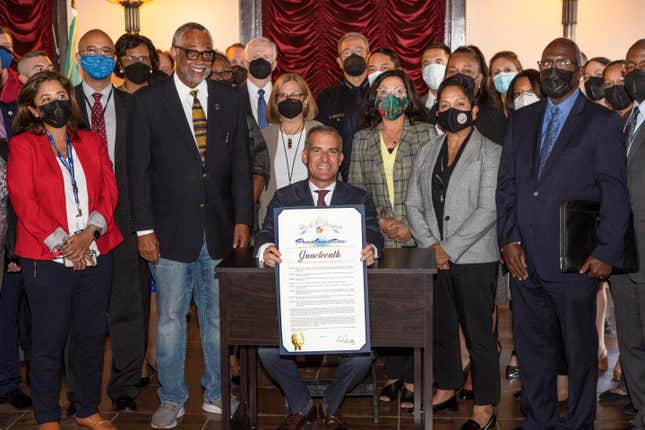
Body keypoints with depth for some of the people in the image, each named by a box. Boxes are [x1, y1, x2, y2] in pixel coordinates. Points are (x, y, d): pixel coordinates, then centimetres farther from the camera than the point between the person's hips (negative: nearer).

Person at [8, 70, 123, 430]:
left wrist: (89, 233, -11)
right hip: (47, 259, -4)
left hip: (96, 255, 4)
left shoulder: (92, 143, 13)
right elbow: (24, 201, -7)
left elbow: (109, 191, 6)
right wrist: (61, 244, -14)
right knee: (49, 340, 3)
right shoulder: (23, 145, 2)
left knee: (93, 336, 9)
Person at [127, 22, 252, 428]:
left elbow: (241, 164, 8)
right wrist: (144, 229, -7)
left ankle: (217, 394, 27)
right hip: (172, 231, -2)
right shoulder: (149, 101, -1)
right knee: (170, 318, 7)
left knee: (219, 317, 12)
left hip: (221, 229, 2)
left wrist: (242, 220, 1)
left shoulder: (230, 99, 7)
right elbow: (138, 169, -2)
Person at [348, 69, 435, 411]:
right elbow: (355, 190, 9)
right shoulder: (362, 140, 10)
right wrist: (381, 222, -5)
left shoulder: (426, 133, 3)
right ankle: (393, 374, 18)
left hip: (418, 240, -2)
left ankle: (413, 380, 10)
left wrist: (415, 226, -9)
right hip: (379, 239, 2)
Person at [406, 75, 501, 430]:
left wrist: (450, 249, -15)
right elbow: (413, 204, 8)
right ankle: (447, 390, 33)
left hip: (474, 258, -5)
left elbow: (488, 210, -12)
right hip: (433, 257, 5)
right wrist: (431, 246, -5)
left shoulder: (490, 153, -4)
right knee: (441, 328, 15)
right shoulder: (426, 153, 12)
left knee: (478, 333, 1)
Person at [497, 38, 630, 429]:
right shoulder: (521, 120, 13)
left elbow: (615, 194, -6)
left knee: (580, 348, 7)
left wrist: (607, 253, -12)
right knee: (532, 345, 13)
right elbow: (507, 184, 11)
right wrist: (509, 239, 1)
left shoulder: (603, 123, -1)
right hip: (525, 258, 5)